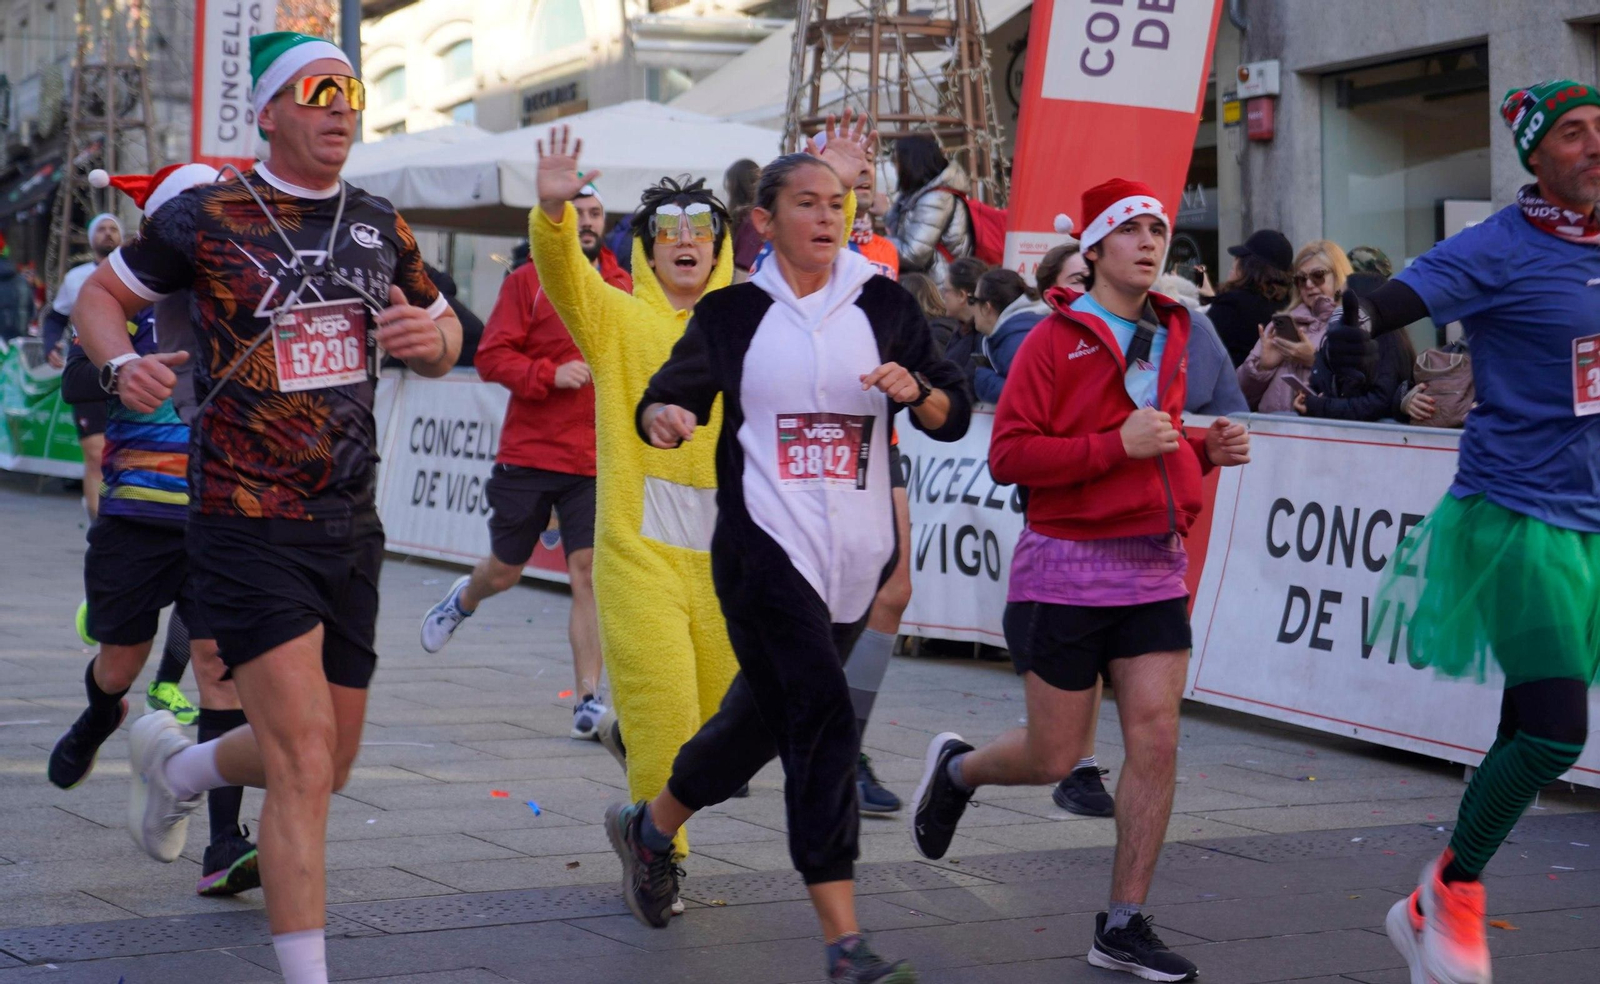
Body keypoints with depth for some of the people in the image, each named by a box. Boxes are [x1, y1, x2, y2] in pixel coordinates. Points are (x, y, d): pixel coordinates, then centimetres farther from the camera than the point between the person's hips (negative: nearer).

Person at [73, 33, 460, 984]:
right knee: (305, 766, -15)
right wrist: (123, 363, -15)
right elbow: (100, 294, 6)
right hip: (249, 525, -6)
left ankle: (177, 766, 44)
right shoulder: (208, 218, -6)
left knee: (328, 765, 15)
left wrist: (429, 334, -6)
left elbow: (447, 341, 19)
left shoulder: (380, 225, 9)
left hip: (350, 526, 6)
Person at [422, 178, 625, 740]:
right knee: (505, 569, 11)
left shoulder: (624, 287, 8)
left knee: (589, 572, -8)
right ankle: (463, 601, 47)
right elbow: (491, 357, -6)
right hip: (526, 455, -1)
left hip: (595, 461, 1)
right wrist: (551, 374, -19)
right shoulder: (526, 283, -1)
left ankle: (589, 699, -5)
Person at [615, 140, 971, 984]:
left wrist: (918, 391, -15)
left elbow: (954, 417, 7)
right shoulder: (733, 313, 4)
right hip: (764, 545, -4)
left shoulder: (883, 306, 7)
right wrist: (662, 416, -17)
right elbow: (669, 397, 6)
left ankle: (649, 827, 43)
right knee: (822, 723, -15)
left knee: (766, 714, 16)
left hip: (856, 555, 4)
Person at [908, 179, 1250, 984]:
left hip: (1154, 567, 5)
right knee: (1053, 758, 2)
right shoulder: (1054, 340, -8)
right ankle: (956, 768, 36)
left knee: (1156, 743, -4)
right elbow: (1008, 455, -15)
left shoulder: (1168, 335, 12)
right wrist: (1117, 444, -23)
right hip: (1067, 568, -5)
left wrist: (1204, 450, 7)